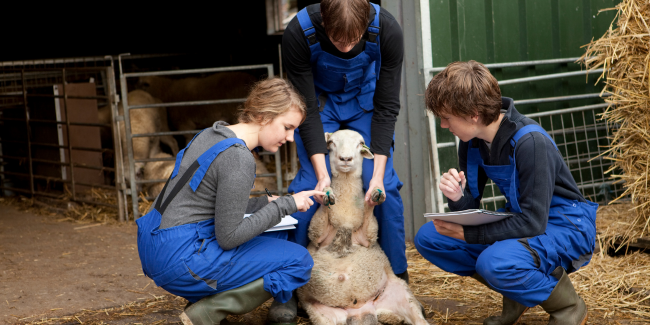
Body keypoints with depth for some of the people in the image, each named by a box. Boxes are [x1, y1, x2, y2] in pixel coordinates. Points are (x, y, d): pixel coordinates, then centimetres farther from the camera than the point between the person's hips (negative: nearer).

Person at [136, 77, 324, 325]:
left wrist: (267, 203, 9)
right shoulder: (238, 159, -19)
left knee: (276, 235, 21)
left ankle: (202, 301, 11)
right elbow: (228, 237, -17)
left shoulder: (212, 135, 10)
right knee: (299, 262, -4)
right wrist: (284, 205, -11)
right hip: (181, 259, -9)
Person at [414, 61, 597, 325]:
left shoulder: (530, 142, -28)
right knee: (428, 238, -7)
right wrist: (457, 198, -24)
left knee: (495, 262, -37)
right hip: (518, 220, 8)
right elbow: (471, 208, 1)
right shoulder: (472, 142, -4)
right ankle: (515, 293, 6)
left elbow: (533, 222, -28)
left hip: (564, 226, -8)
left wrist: (467, 234, -24)